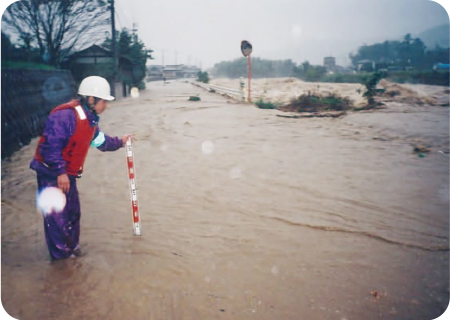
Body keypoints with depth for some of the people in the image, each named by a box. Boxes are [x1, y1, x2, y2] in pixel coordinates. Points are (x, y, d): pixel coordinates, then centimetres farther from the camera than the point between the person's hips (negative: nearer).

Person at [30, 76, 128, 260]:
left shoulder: (90, 120, 6)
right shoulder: (65, 115, -26)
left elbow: (99, 140, 25)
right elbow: (50, 146, -29)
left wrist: (119, 143, 34)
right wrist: (60, 172, -30)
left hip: (67, 174, 10)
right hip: (51, 174, -10)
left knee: (72, 212, 18)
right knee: (57, 216, -2)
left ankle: (71, 249, 34)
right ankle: (62, 255, 13)